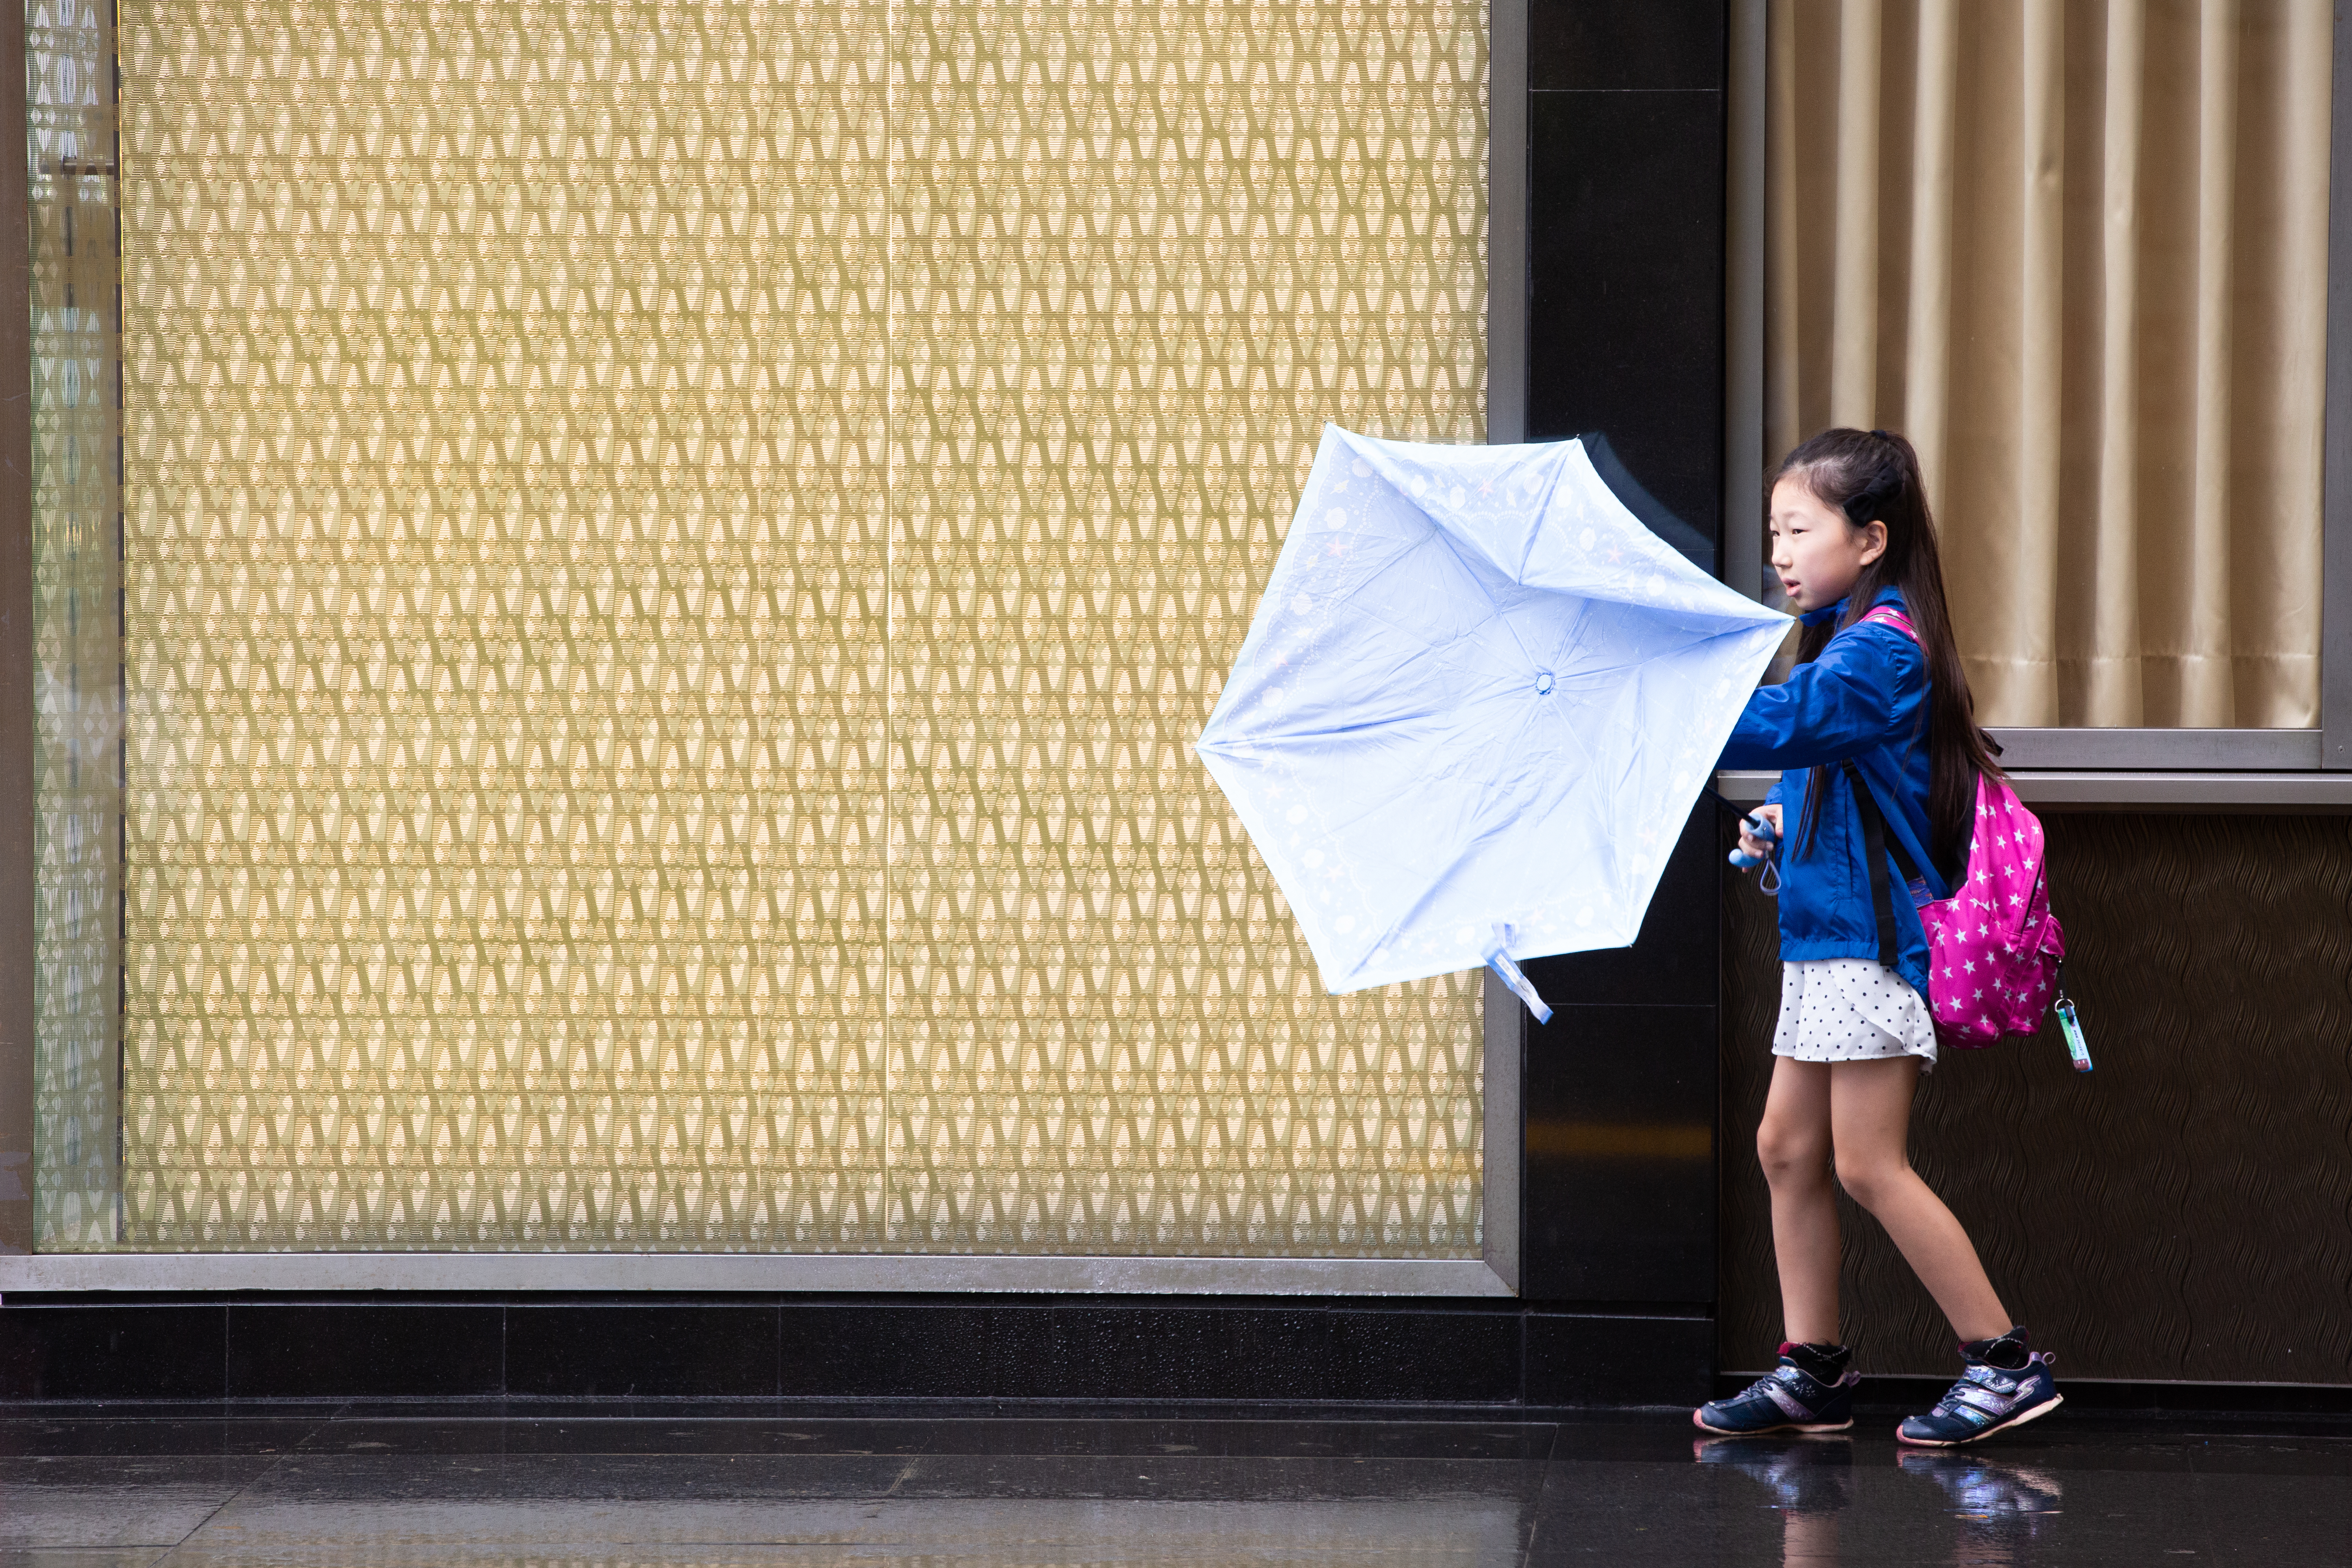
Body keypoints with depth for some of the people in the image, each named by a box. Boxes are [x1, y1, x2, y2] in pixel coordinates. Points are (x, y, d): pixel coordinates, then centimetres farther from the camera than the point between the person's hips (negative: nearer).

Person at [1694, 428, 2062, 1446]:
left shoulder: (1882, 648, -16)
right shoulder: (1851, 639, 16)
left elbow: (1779, 723, -30)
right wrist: (1787, 826, 13)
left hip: (1874, 940, -10)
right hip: (1825, 935, 10)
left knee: (1867, 1164, -9)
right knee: (1787, 1147, 10)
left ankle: (2005, 1363, -5)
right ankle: (1812, 1373, 15)